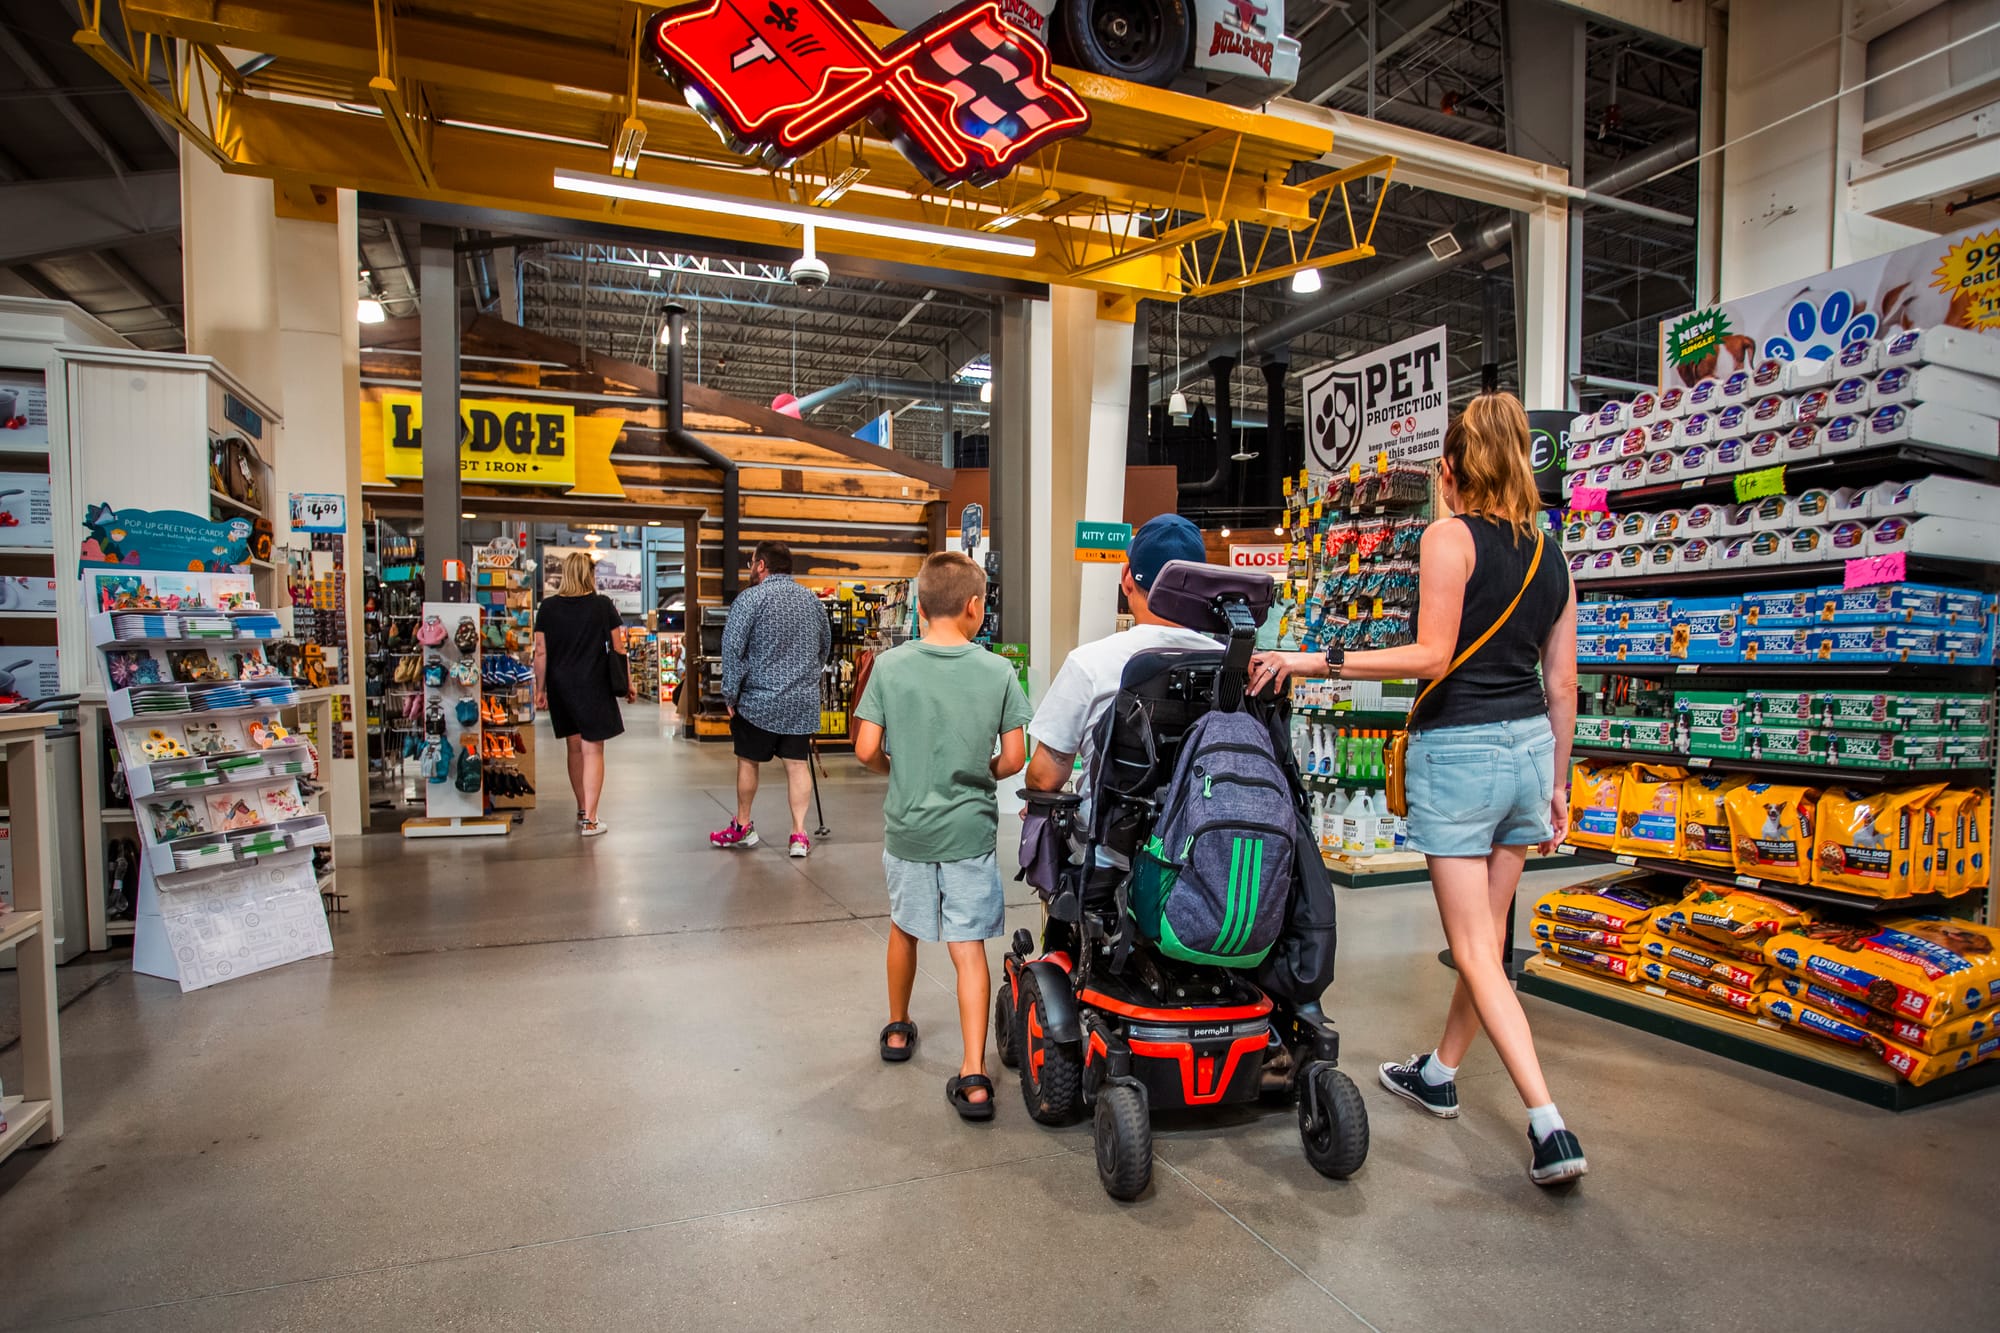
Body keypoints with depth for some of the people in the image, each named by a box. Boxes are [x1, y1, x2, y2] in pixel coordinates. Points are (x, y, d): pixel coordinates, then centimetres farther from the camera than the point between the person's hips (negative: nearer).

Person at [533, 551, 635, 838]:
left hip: (561, 687, 3)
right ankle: (590, 820, -2)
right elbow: (618, 648, -2)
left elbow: (541, 652, 2)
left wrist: (540, 688, 9)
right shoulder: (602, 605, -4)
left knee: (575, 748, 16)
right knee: (593, 750, 0)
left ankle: (582, 811, 28)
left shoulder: (548, 607, 2)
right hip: (594, 686, -3)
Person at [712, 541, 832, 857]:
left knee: (748, 761, 13)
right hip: (804, 701, 4)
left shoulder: (751, 598, -11)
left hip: (760, 700, -4)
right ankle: (799, 834, 5)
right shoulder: (812, 599, 7)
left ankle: (742, 827, 28)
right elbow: (825, 646, 16)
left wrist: (730, 695, -6)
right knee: (797, 765, 7)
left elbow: (732, 649, -14)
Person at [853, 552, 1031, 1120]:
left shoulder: (890, 665, -8)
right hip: (969, 832, -1)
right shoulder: (998, 671, -9)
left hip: (906, 827, 2)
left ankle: (898, 1029, 41)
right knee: (969, 947, 5)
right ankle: (973, 1076, 3)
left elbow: (866, 749, -9)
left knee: (904, 928, 22)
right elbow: (1013, 759, -7)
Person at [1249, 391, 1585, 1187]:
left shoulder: (1449, 536, -8)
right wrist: (1556, 786, 19)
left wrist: (1317, 662, -19)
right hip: (1528, 748, 8)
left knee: (1474, 951, 2)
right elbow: (1561, 687, 12)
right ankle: (1438, 1074, 36)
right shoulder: (1550, 555, 11)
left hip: (1458, 750, -7)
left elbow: (1433, 656, -19)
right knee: (1486, 933, 18)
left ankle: (1551, 1128, 0)